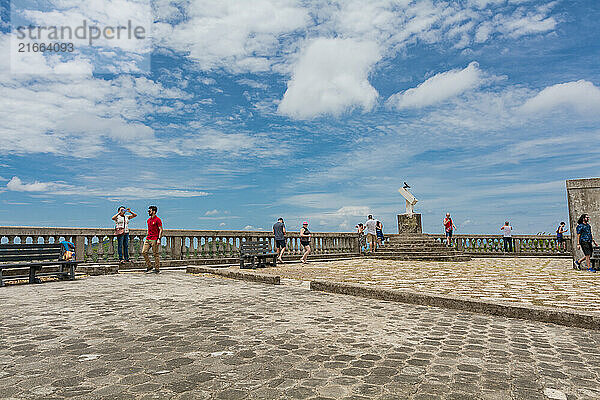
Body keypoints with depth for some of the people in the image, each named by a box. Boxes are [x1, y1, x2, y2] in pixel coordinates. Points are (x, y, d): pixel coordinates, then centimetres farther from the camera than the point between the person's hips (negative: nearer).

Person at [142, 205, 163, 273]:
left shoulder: (157, 219, -8)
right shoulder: (148, 220, 16)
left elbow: (161, 230, -12)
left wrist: (159, 239, -19)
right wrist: (147, 237, 20)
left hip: (155, 240, -8)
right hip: (148, 239, 8)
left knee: (156, 254, -1)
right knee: (144, 252, 0)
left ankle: (157, 269, 7)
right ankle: (149, 266, 12)